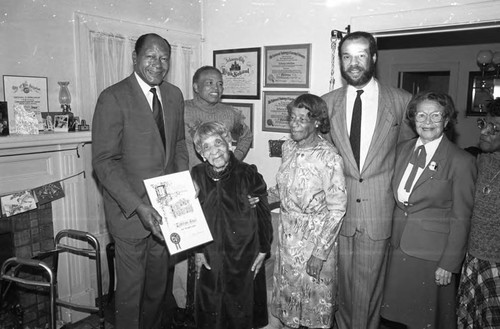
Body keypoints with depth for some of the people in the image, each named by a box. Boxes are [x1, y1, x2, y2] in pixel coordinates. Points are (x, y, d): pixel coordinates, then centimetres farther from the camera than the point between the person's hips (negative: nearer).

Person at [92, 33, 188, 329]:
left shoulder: (175, 95, 5)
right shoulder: (113, 98, -14)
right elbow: (104, 161, -16)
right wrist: (138, 206, -24)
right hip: (130, 209, -5)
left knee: (159, 282, 21)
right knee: (130, 287, 10)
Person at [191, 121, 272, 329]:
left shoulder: (248, 175, -11)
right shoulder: (197, 176, -4)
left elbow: (263, 214, -5)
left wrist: (263, 249, -3)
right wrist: (197, 250, -1)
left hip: (245, 257, -1)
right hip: (210, 258, 2)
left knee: (242, 308, 13)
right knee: (210, 307, 15)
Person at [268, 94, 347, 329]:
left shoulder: (328, 157, -19)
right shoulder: (288, 147, 0)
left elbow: (337, 209, -17)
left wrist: (320, 252, -17)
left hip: (316, 235, -5)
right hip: (287, 232, 6)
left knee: (315, 296, 11)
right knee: (287, 289, 19)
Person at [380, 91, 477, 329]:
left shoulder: (461, 161, -12)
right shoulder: (403, 149, 5)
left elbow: (461, 218, -11)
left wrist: (449, 264, -11)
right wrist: (393, 236, 6)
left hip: (433, 252, -5)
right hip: (400, 246, 5)